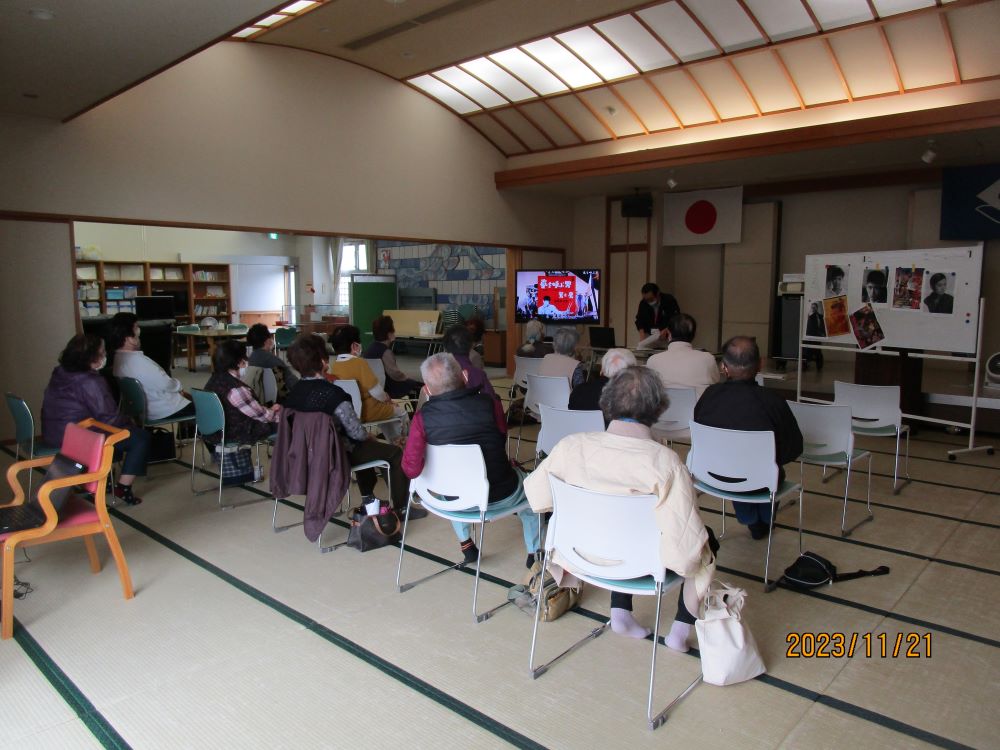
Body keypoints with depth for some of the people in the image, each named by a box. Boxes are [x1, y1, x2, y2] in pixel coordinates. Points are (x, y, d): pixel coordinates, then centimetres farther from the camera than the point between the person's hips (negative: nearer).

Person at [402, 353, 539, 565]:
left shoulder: (423, 417, -17)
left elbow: (411, 469, -17)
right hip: (501, 496, -1)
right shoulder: (489, 403, -16)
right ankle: (533, 552, 39)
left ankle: (466, 545, 45)